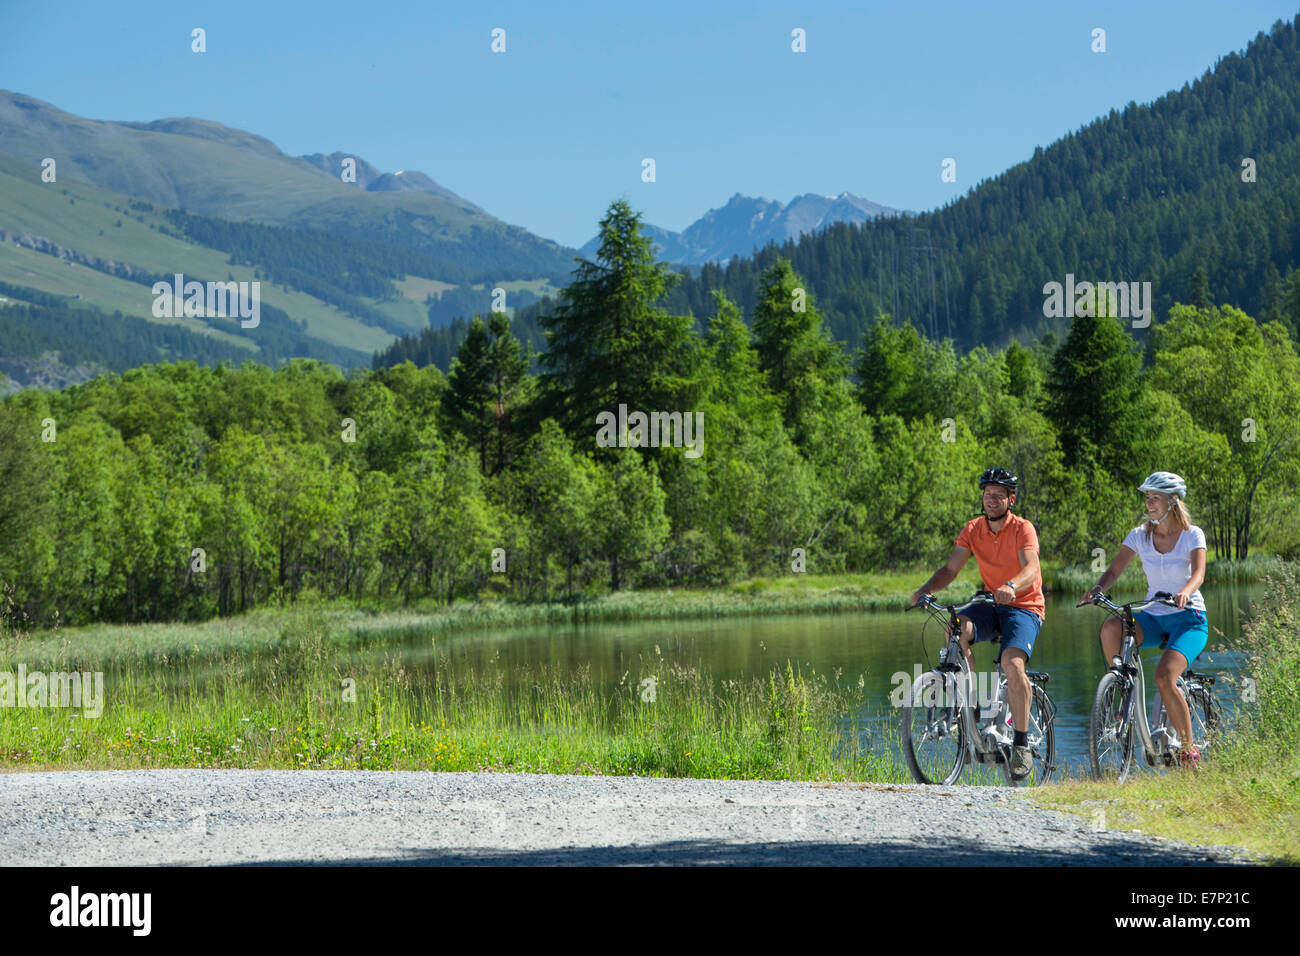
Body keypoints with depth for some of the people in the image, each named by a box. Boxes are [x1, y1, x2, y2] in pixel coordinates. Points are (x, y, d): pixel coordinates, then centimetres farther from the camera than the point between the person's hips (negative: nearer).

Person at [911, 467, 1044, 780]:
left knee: (1012, 662, -30)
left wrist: (1011, 587, -51)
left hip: (1024, 606, -4)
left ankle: (1022, 745, -20)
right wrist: (926, 589, -24)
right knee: (957, 628, -29)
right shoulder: (973, 529, 2)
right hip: (992, 605, 4)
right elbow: (950, 569, -4)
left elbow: (1031, 568, -29)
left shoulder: (1022, 529, -12)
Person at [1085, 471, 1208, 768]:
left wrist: (1185, 592, -46)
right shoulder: (1140, 535, 3)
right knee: (1110, 629, -31)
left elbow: (1198, 572, -23)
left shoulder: (1192, 535, -7)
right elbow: (1114, 570, -4)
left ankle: (1189, 750, -15)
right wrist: (1098, 588, -26)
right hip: (1153, 617, 4)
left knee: (1164, 676, -29)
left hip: (1189, 618, -4)